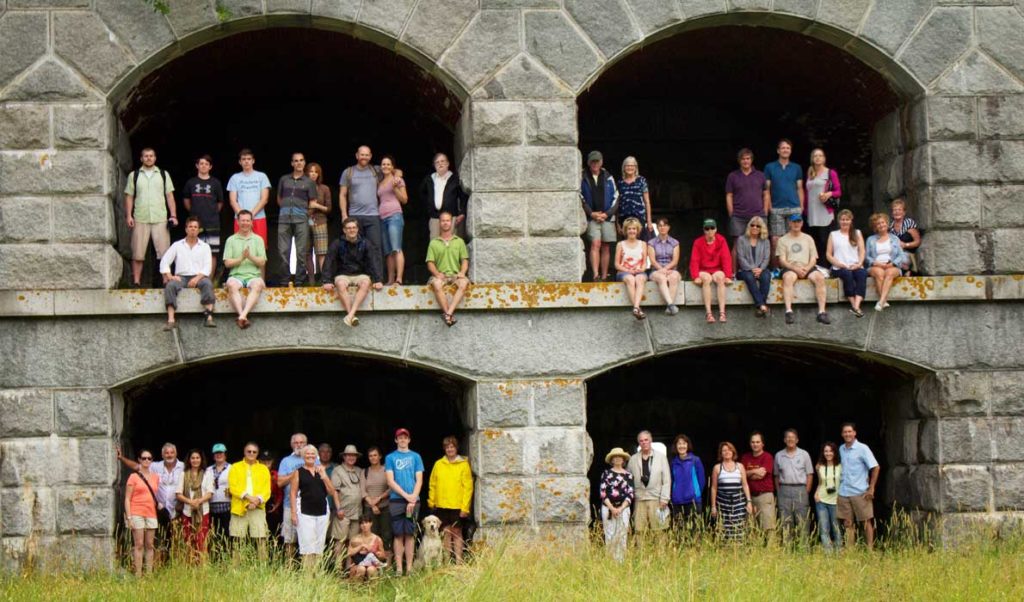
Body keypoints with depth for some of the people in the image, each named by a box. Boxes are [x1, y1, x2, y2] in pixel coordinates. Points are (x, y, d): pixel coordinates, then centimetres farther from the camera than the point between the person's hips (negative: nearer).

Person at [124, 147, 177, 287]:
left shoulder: (163, 175, 12)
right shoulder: (134, 175, 10)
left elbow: (170, 196, 10)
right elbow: (129, 197, 9)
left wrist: (173, 215, 1)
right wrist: (128, 215, -2)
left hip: (160, 219, 0)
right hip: (140, 219, 0)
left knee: (164, 252, -5)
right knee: (137, 254, -2)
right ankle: (136, 282, 2)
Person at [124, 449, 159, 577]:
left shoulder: (155, 477, 13)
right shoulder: (134, 477, 0)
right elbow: (127, 499, -3)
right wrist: (129, 517, -10)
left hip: (151, 513, 4)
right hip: (137, 513, -4)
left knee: (150, 545, 4)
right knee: (139, 545, -7)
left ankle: (149, 573, 7)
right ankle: (138, 574, -7)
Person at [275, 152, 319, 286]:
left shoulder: (309, 182, 10)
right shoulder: (284, 179, 16)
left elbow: (313, 203, 8)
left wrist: (307, 214, 2)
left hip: (301, 218, -2)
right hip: (284, 218, 2)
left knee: (301, 251, -5)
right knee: (283, 251, -1)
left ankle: (299, 280, -2)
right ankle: (284, 280, 4)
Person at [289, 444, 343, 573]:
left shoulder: (321, 471, 14)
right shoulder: (298, 473, 5)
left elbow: (331, 492, 10)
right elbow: (293, 494, -1)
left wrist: (323, 475, -2)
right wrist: (294, 513, -9)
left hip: (322, 513, 4)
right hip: (305, 513, -4)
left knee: (319, 547, 3)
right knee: (308, 547, -9)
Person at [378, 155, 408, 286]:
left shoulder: (398, 180, 6)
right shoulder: (379, 183, 21)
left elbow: (404, 200, 2)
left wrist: (395, 187, -8)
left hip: (394, 215, -6)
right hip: (382, 218, 6)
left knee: (396, 249, -17)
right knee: (387, 252, 5)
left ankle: (399, 279, -25)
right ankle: (390, 280, 7)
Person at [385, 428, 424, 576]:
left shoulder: (415, 457, 11)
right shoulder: (390, 457, 8)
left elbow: (419, 480, 6)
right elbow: (390, 481, 0)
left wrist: (413, 498, -9)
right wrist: (406, 495, -10)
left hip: (413, 500, 1)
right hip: (397, 500, -1)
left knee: (410, 534, 0)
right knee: (398, 535, -3)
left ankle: (409, 568, 1)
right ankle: (398, 568, -3)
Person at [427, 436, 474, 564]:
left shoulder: (463, 464, -2)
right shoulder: (438, 464, 8)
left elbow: (468, 486, -6)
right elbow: (432, 485, 9)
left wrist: (465, 507, -11)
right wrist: (431, 501, 1)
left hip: (457, 506, -3)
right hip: (441, 505, 3)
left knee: (456, 532, 2)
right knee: (446, 532, 6)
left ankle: (458, 562, 3)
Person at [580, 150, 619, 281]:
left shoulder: (608, 178, 8)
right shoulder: (584, 179, 5)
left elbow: (615, 198, 7)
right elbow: (581, 199, 3)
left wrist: (607, 214, -4)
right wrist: (592, 213, -8)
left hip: (607, 217, 2)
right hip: (592, 217, -2)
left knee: (606, 247, 3)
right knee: (595, 244, -16)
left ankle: (604, 276, 9)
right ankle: (595, 274, -26)